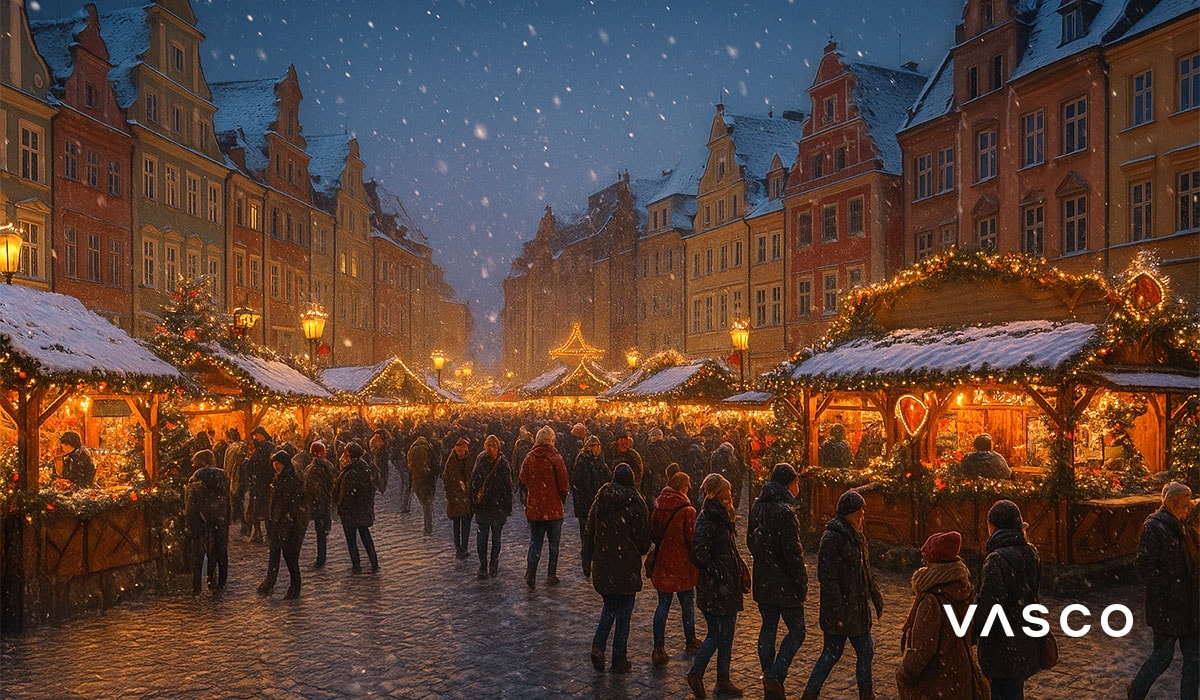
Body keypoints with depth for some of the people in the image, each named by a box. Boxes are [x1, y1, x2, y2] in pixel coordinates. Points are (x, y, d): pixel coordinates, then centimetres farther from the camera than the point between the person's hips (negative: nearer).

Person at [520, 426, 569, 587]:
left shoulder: (529, 458, -3)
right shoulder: (556, 458, -12)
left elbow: (523, 480, 6)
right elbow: (564, 484, -10)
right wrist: (562, 500, 7)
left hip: (533, 508, 3)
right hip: (553, 508, -3)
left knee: (535, 542, 10)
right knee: (554, 543, 12)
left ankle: (530, 574, -3)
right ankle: (551, 575, 16)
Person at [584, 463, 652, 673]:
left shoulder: (601, 498, -1)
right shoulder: (634, 501, -11)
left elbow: (590, 528, 5)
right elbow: (644, 534, -7)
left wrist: (590, 557, 14)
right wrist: (642, 550, 15)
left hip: (603, 563, 3)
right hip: (627, 565, -3)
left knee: (609, 606, 21)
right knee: (624, 611, 8)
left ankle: (598, 645, 2)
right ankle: (619, 659, 13)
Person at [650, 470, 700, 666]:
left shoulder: (657, 508, 0)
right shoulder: (687, 511, -16)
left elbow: (652, 534, 9)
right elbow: (692, 540, -12)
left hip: (661, 565, 4)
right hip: (682, 566, -4)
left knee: (663, 605, 10)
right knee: (687, 605, 15)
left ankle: (659, 649, 7)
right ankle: (690, 643, 32)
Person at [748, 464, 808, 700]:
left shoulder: (757, 506, 6)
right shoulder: (785, 511, -20)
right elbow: (793, 551, -19)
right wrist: (802, 583, -10)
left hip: (763, 581, 8)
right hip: (785, 583, -7)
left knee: (768, 628, 14)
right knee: (796, 631, 4)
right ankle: (775, 676, -7)